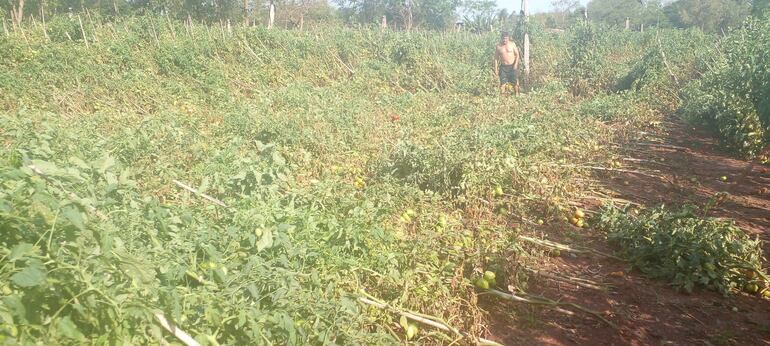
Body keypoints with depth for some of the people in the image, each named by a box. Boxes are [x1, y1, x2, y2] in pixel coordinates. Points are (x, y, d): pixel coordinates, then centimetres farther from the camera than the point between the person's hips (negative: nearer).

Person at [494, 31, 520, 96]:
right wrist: (496, 68, 1)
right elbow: (496, 58, 6)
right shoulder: (498, 46, 1)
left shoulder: (512, 44, -1)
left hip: (512, 66, -1)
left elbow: (517, 55, 2)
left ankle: (517, 94, 17)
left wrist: (516, 64, -11)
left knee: (515, 82, 3)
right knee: (503, 83, -4)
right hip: (503, 67, 1)